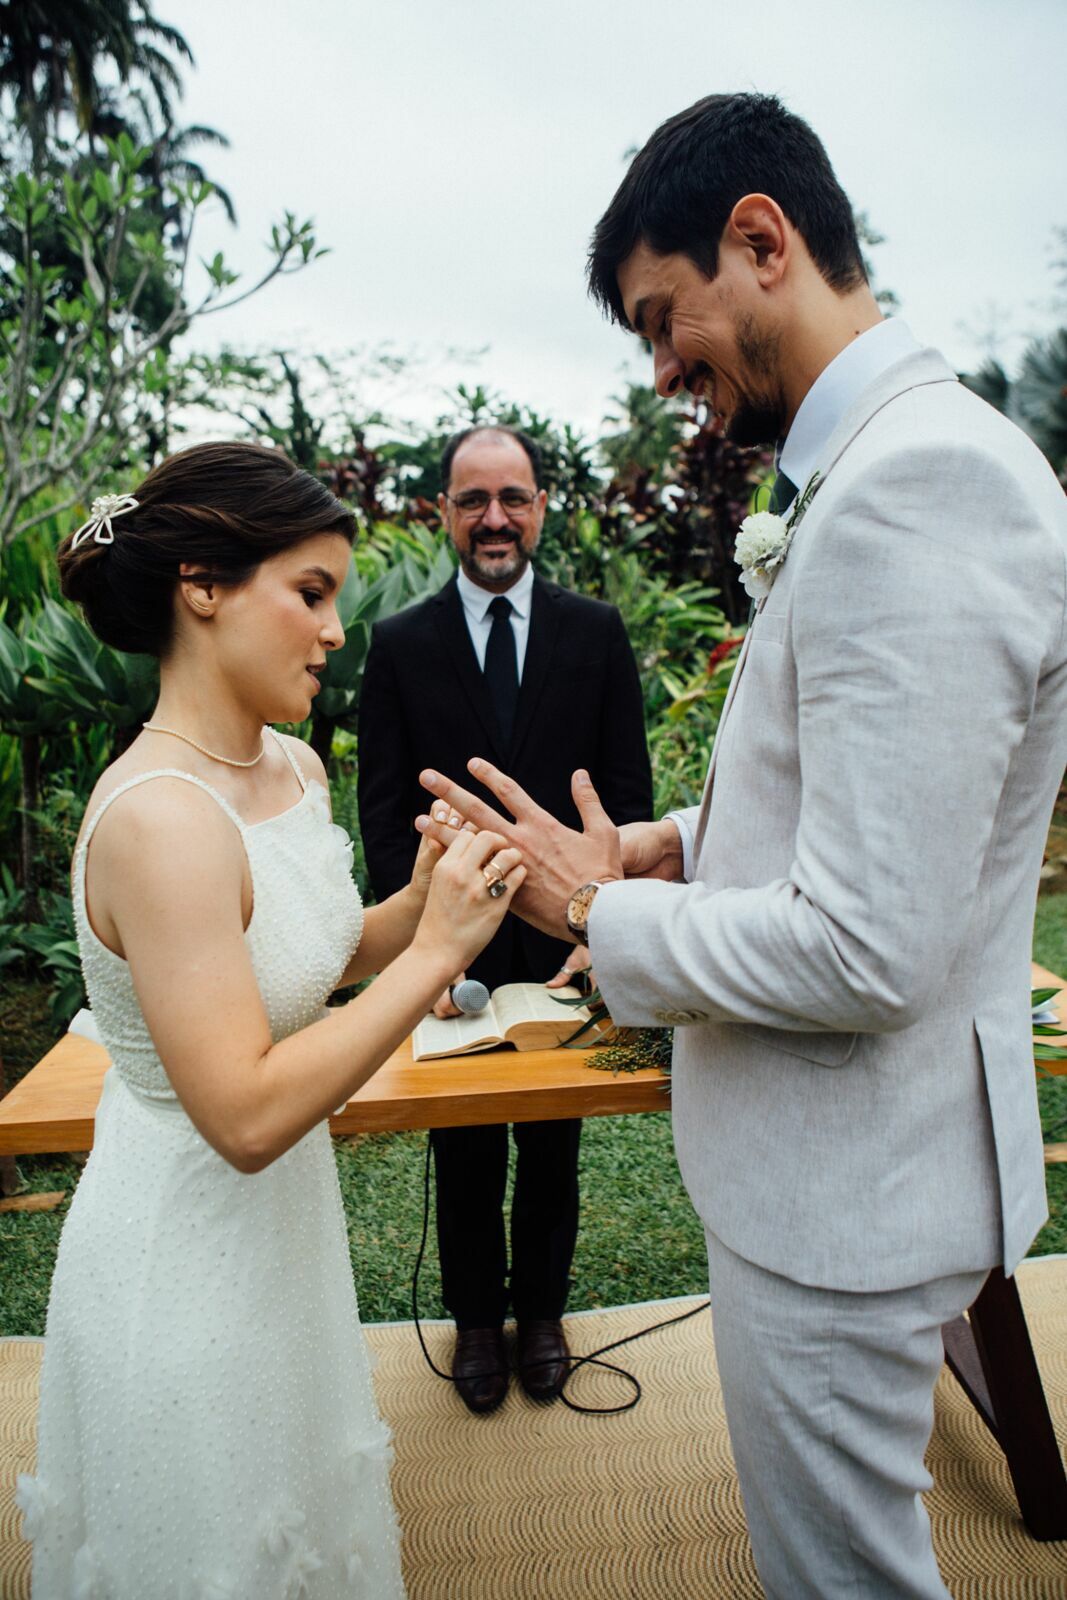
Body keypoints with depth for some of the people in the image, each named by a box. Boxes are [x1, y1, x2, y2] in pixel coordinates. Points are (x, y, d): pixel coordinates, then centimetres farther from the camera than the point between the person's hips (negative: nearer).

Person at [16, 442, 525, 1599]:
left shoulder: (294, 768, -3)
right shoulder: (159, 818, -29)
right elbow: (246, 1115, -31)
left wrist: (417, 905, -8)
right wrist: (434, 950, -28)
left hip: (279, 1221, 8)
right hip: (185, 1251, -7)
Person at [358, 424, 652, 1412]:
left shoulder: (597, 633, 1)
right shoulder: (400, 644, 0)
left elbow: (628, 796, -1)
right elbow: (384, 810, -3)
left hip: (566, 944, 1)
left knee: (553, 1151, 18)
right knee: (464, 1156, 15)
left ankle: (541, 1310, 41)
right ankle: (477, 1318, 39)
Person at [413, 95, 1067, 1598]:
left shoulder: (919, 482, -26)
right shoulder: (888, 461, 8)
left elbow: (868, 951, -29)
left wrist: (599, 909, -15)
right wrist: (684, 841, 4)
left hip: (848, 1179, -10)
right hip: (831, 1144, 10)